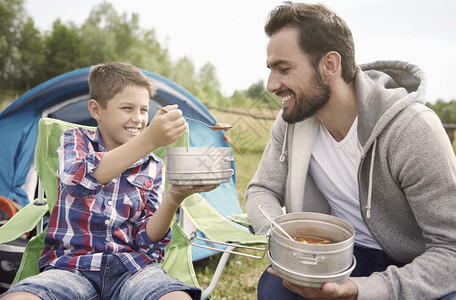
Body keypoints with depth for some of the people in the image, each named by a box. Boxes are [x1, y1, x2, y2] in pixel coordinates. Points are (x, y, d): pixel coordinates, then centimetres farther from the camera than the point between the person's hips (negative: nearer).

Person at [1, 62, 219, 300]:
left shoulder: (153, 166, 9)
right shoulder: (74, 140, 6)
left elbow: (145, 240, 0)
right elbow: (79, 179, -20)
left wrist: (173, 199, -20)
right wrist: (149, 139, -30)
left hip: (132, 267, 0)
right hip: (71, 265, 0)